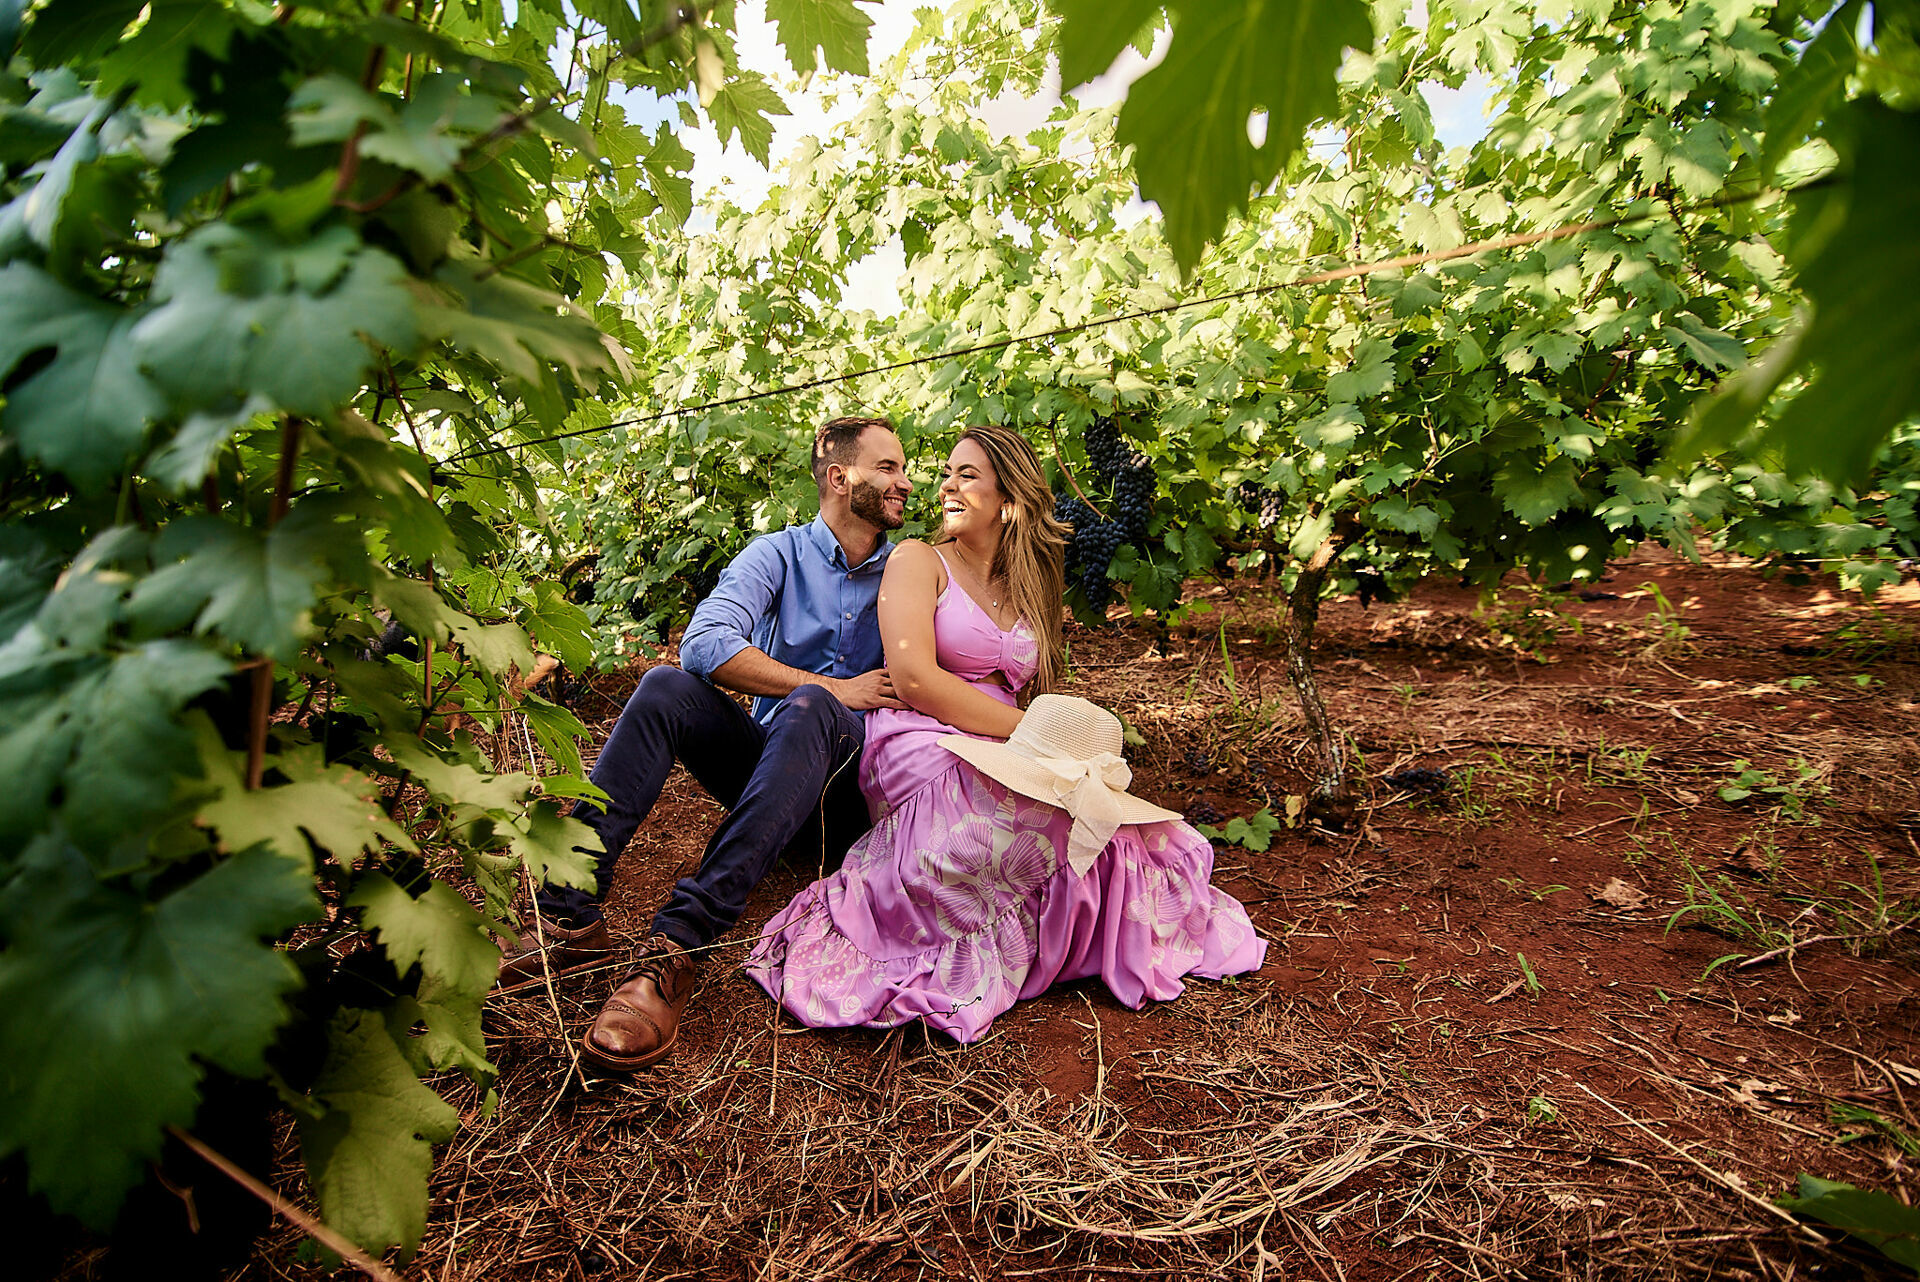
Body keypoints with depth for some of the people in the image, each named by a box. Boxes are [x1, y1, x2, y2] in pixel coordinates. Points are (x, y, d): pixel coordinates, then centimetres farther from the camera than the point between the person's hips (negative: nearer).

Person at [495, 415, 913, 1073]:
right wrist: (836, 687, -19)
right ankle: (570, 916, -29)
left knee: (811, 710, -34)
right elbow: (705, 645, -15)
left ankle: (678, 945, -43)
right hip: (764, 764, 1)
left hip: (851, 782, -1)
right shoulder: (778, 555, 3)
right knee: (666, 687, -23)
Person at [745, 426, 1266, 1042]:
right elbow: (914, 680, -11)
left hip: (1003, 759, 6)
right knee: (1072, 816, -35)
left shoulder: (1026, 586, 23)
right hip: (924, 752, -5)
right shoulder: (918, 560, 5)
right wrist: (1031, 730, -13)